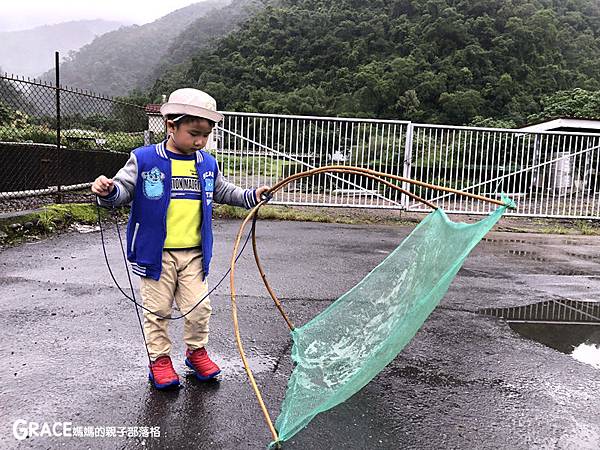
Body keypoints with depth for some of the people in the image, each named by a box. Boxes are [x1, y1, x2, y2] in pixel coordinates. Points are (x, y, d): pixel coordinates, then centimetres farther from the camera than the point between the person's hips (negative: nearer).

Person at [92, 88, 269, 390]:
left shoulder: (207, 163, 6)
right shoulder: (144, 160, -8)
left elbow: (222, 192, 21)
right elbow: (123, 190, -5)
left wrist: (251, 196, 11)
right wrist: (108, 191, -27)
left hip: (194, 254, 3)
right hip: (156, 253, -3)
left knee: (199, 307, 8)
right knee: (157, 310, 10)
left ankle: (196, 350, 33)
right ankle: (159, 358, 29)